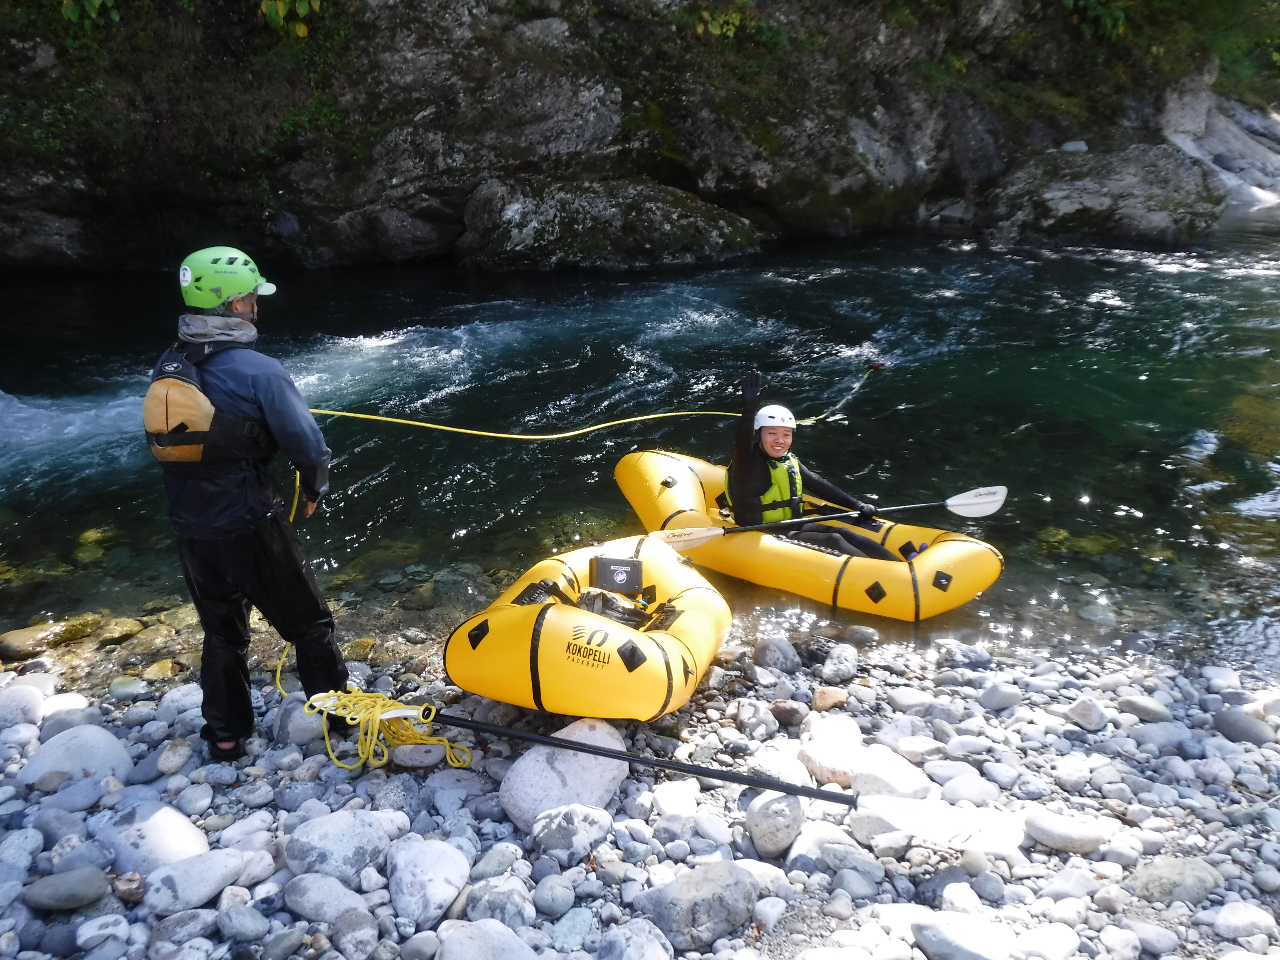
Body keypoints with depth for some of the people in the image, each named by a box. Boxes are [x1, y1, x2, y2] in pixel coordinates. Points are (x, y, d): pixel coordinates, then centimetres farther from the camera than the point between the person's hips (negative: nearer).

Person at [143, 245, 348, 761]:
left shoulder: (166, 368, -1)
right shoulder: (258, 371, -20)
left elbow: (169, 441, 9)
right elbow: (309, 446, -18)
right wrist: (313, 489, 2)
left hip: (193, 535, 6)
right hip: (254, 530, -6)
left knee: (221, 633, 23)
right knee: (309, 625, 14)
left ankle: (225, 737, 34)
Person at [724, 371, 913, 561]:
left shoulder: (790, 462, 8)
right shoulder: (748, 464, -17)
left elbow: (820, 485, 14)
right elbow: (742, 444, -39)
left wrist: (857, 505, 8)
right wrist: (749, 408, -56)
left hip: (792, 528, 8)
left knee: (844, 533, -9)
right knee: (833, 540, -19)